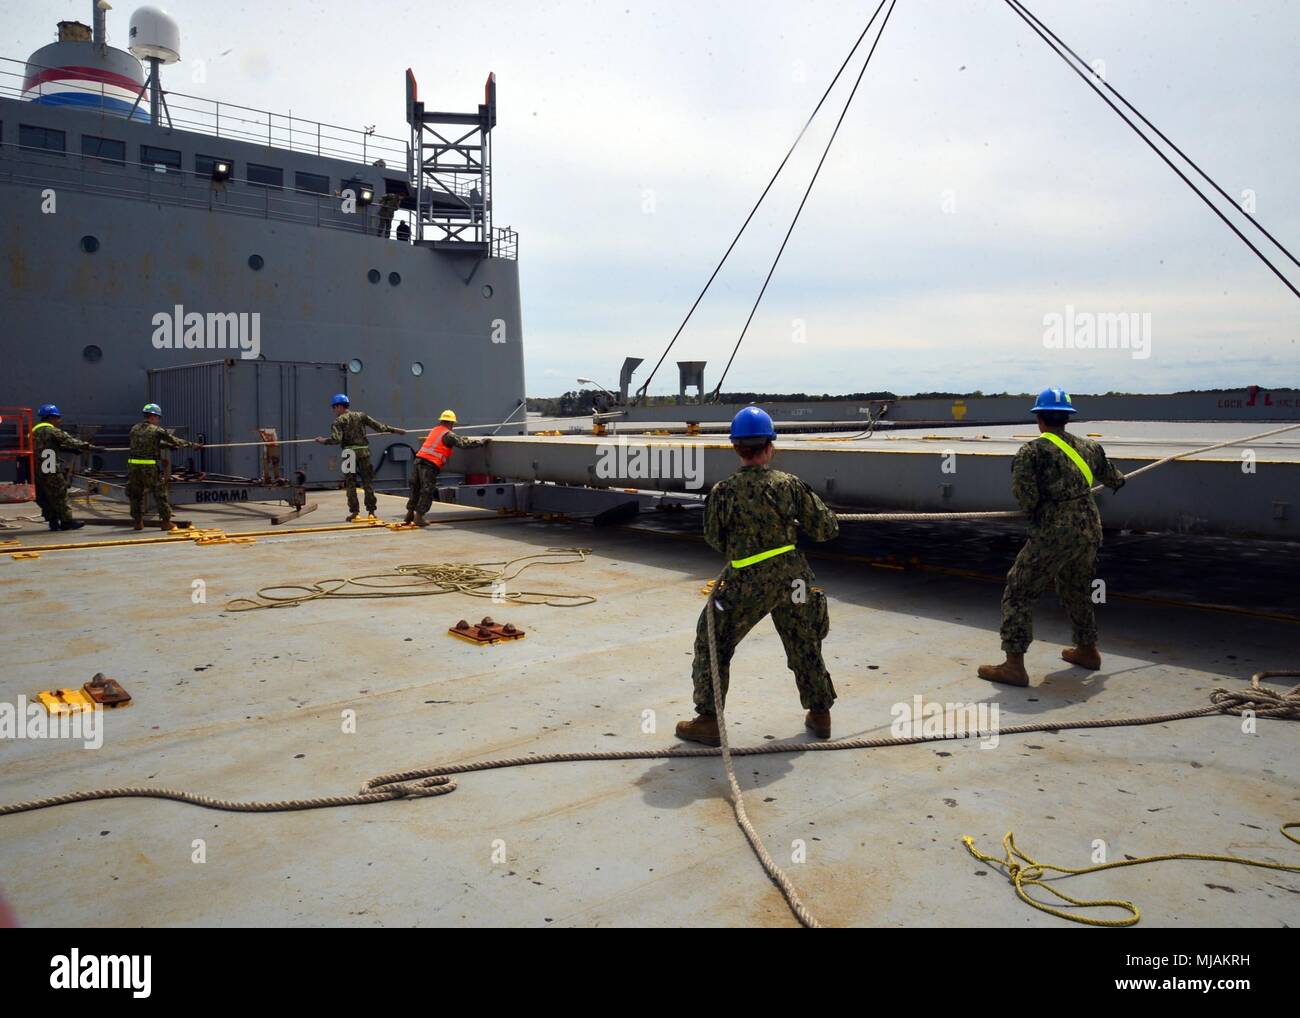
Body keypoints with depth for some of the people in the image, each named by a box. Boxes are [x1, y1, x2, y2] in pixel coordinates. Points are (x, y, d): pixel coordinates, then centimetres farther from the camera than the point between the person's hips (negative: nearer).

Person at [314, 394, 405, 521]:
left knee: (351, 483, 4)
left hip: (349, 453, -3)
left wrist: (323, 441, 2)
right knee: (368, 481, 7)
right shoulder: (361, 415, 10)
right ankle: (371, 511, 5)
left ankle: (354, 512, 1)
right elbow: (377, 426, 10)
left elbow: (336, 439, -13)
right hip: (364, 451, 3)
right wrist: (394, 430, 19)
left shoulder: (339, 420, -2)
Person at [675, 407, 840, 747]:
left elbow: (715, 539, 2)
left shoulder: (723, 492, -12)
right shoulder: (790, 485, -6)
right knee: (804, 645, 21)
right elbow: (826, 528, 1)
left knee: (712, 643, 12)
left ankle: (708, 720, 13)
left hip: (746, 583, -3)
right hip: (792, 578, 3)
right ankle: (820, 713, 33)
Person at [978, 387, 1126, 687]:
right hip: (1090, 530, 7)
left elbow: (1025, 496, -17)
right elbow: (1109, 475, 30)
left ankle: (1014, 665, -4)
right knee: (1077, 589, 26)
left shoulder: (1031, 451, -10)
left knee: (1019, 592, 0)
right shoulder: (1088, 447, 11)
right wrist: (1119, 481, 54)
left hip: (1052, 534, -7)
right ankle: (1087, 650, 42)